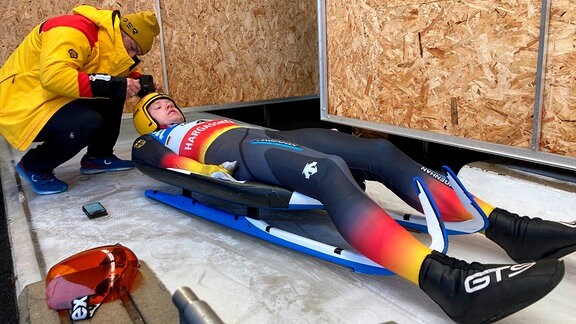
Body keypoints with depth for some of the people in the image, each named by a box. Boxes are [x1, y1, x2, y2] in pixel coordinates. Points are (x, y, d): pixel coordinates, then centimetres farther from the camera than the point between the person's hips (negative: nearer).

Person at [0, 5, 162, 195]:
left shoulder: (108, 42, 5)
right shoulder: (73, 31, -23)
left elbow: (118, 76, 20)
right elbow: (53, 76, -37)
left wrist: (140, 83, -2)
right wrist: (112, 84, -34)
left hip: (53, 100, 9)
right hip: (21, 106, -9)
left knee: (114, 96, -1)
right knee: (89, 123, -30)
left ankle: (98, 157, 10)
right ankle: (34, 167, -6)